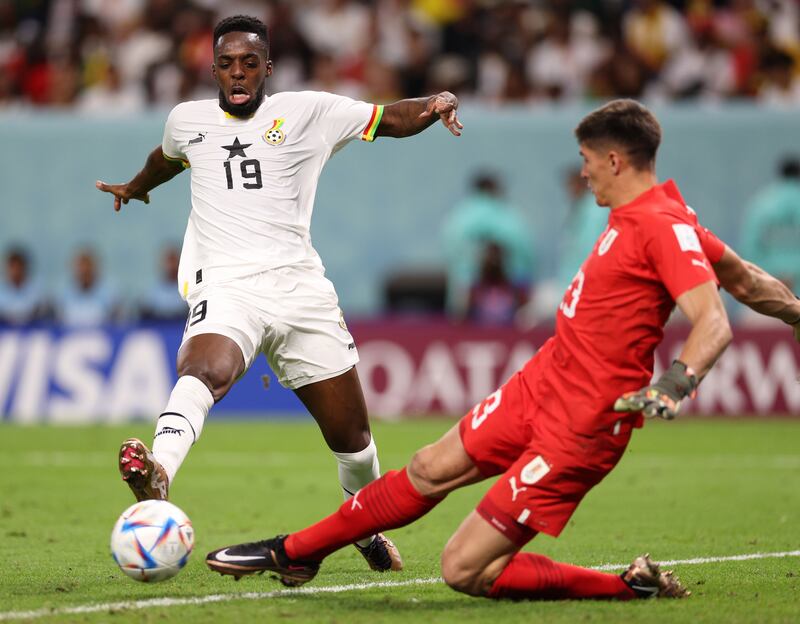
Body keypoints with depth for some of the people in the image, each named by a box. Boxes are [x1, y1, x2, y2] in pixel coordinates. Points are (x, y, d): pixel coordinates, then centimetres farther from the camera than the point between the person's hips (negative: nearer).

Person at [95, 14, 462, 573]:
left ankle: (369, 532, 31)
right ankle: (157, 474, -62)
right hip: (225, 286, -1)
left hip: (300, 285, 1)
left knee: (353, 437, 5)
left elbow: (393, 119, 11)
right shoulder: (187, 120, 16)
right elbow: (168, 156, 40)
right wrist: (136, 186, 60)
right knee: (206, 371, -36)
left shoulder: (308, 112, 9)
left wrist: (437, 103, -10)